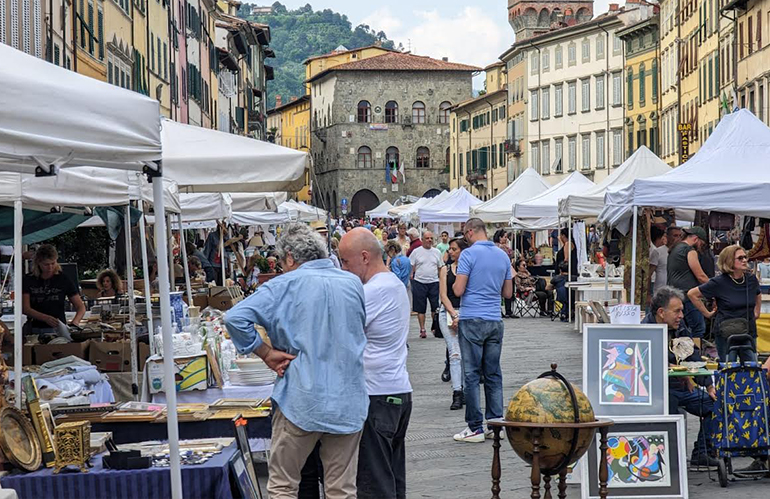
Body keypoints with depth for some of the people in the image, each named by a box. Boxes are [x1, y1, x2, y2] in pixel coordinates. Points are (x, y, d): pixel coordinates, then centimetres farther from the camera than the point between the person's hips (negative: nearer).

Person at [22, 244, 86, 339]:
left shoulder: (63, 280, 5)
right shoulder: (28, 280, 6)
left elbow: (81, 307, 5)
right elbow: (25, 309, -2)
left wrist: (75, 321, -17)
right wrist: (46, 318, -19)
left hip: (57, 330, -1)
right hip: (34, 330, 1)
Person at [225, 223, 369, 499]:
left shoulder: (285, 285, -6)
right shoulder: (354, 283, 7)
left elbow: (235, 318, -16)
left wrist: (266, 353, -6)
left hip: (301, 401, -4)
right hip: (349, 401, 4)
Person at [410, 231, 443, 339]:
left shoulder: (436, 252, 10)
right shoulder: (416, 252, 1)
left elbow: (441, 267, 15)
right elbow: (411, 267, 1)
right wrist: (411, 277, -12)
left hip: (434, 282, 2)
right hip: (419, 283, -2)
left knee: (435, 307, -1)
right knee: (420, 308, 3)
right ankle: (422, 329, 10)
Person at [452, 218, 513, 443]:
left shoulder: (469, 254, -10)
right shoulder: (503, 256, 10)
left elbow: (458, 290, -13)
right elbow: (508, 292, 15)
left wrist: (455, 283, 8)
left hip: (472, 321, -6)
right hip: (495, 321, 6)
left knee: (472, 374, -1)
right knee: (493, 374, 10)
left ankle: (475, 427, -1)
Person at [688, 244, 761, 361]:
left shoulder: (751, 279, 4)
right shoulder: (719, 282, -10)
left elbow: (758, 295, 29)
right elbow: (692, 294, -4)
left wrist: (756, 313, 20)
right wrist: (707, 314, 0)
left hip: (749, 331, 4)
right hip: (726, 333, -4)